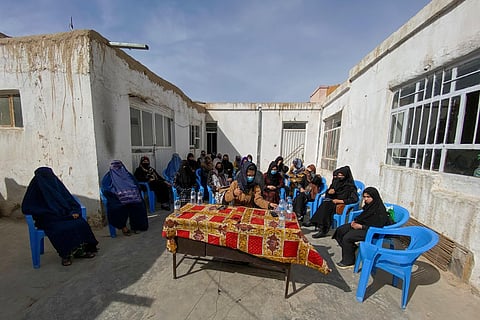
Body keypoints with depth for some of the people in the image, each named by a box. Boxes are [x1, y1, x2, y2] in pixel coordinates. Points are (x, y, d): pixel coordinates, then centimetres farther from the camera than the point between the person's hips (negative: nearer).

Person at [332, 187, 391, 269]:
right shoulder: (369, 205, 4)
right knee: (340, 230, -2)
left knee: (347, 237, -22)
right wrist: (355, 221, 0)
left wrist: (361, 226, -23)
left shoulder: (380, 210, -20)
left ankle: (349, 262, -1)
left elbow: (377, 227, -22)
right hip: (363, 224, 9)